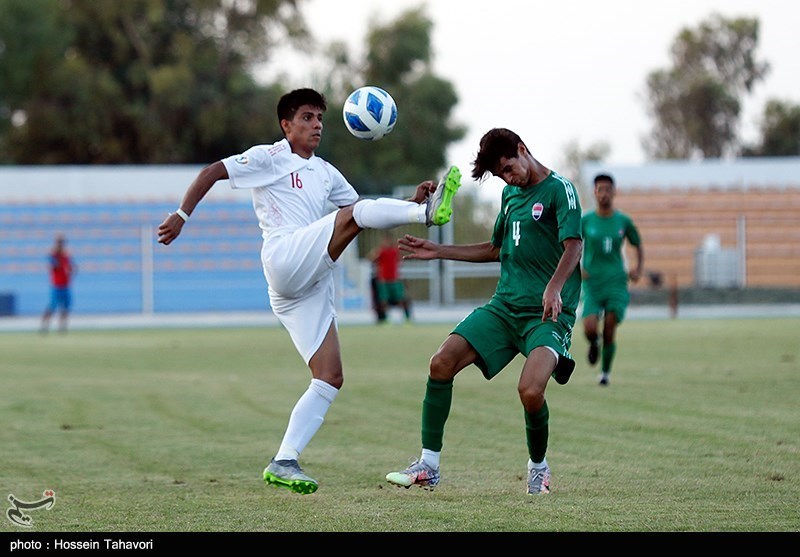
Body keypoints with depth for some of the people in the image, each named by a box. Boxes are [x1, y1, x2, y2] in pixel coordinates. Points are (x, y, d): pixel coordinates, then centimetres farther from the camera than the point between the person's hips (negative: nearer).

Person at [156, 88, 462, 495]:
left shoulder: (326, 173, 28)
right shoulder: (269, 158, 7)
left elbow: (366, 214, 27)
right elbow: (213, 172, 1)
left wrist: (409, 204, 11)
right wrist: (182, 215, -11)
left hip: (311, 288, 7)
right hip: (285, 259, -7)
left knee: (330, 378, -4)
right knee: (352, 214, -23)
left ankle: (283, 464, -6)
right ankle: (429, 214, -43)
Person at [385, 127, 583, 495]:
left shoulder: (559, 189, -7)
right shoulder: (510, 194, 18)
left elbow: (574, 246, -21)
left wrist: (554, 288, -39)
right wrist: (439, 252, 26)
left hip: (548, 314, -7)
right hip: (505, 306, 7)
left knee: (530, 391, -28)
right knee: (441, 363, -10)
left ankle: (538, 467, 2)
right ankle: (428, 466, -1)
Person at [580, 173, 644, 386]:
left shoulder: (624, 221, 3)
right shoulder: (585, 221, 0)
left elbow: (638, 247, 16)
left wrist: (638, 269, 0)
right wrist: (577, 268, -8)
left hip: (616, 283, 0)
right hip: (592, 284, 0)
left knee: (609, 333, -8)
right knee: (589, 329, -18)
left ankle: (605, 372, 15)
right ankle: (594, 343, 21)